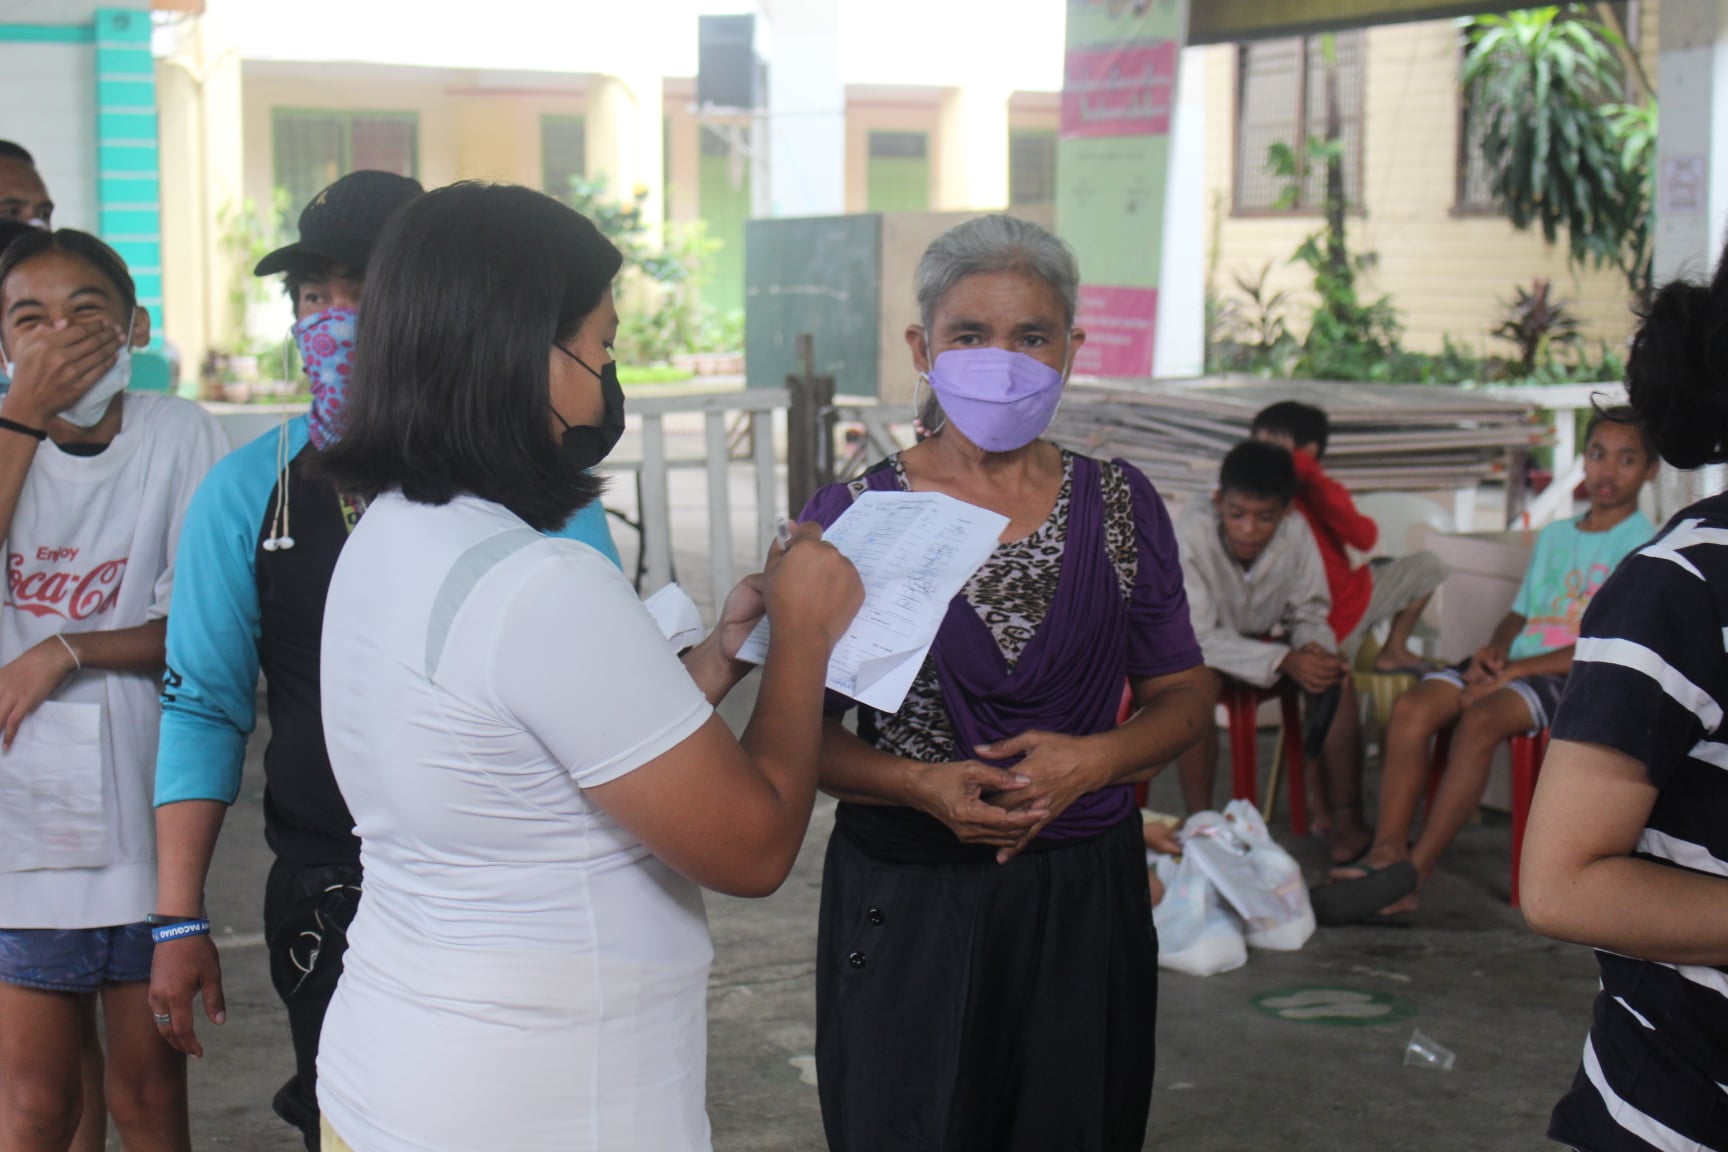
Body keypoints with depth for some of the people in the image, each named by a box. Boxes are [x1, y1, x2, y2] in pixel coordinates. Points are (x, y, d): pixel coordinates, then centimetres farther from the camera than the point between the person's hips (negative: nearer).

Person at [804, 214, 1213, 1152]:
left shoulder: (1120, 507, 4)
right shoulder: (853, 515, -3)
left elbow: (1182, 695, 10)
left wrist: (1095, 758, -11)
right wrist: (924, 786, -18)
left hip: (1084, 898, 2)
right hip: (905, 898, -2)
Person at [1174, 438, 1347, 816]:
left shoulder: (1296, 533, -19)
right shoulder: (1191, 534, -30)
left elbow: (1310, 614, -5)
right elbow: (1198, 637, -29)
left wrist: (1314, 646, -30)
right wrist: (1284, 661, -39)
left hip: (1266, 639, 4)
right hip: (1198, 653, -4)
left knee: (1336, 676, -20)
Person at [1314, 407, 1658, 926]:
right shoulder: (1554, 536, 25)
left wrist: (1514, 669, -14)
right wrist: (1492, 650, -1)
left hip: (1574, 680, -6)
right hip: (1513, 666, 6)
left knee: (1480, 720, -35)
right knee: (1411, 708, -22)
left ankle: (1413, 872, -35)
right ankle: (1386, 854, -32)